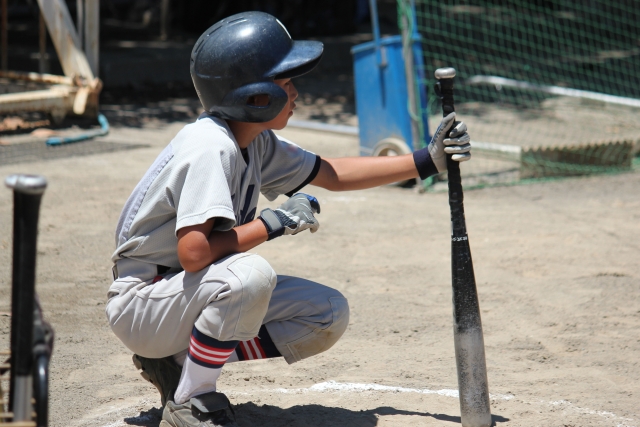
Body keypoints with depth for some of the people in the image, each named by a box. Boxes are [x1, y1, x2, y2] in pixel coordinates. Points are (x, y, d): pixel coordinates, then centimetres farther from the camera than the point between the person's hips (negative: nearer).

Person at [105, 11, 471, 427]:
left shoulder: (255, 141, 3)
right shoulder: (211, 147, -25)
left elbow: (331, 174, 15)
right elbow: (193, 252, -34)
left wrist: (427, 160, 9)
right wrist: (274, 224, -25)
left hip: (203, 294, 9)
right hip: (141, 303, -9)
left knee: (330, 314, 1)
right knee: (251, 274, -36)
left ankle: (180, 360, 5)